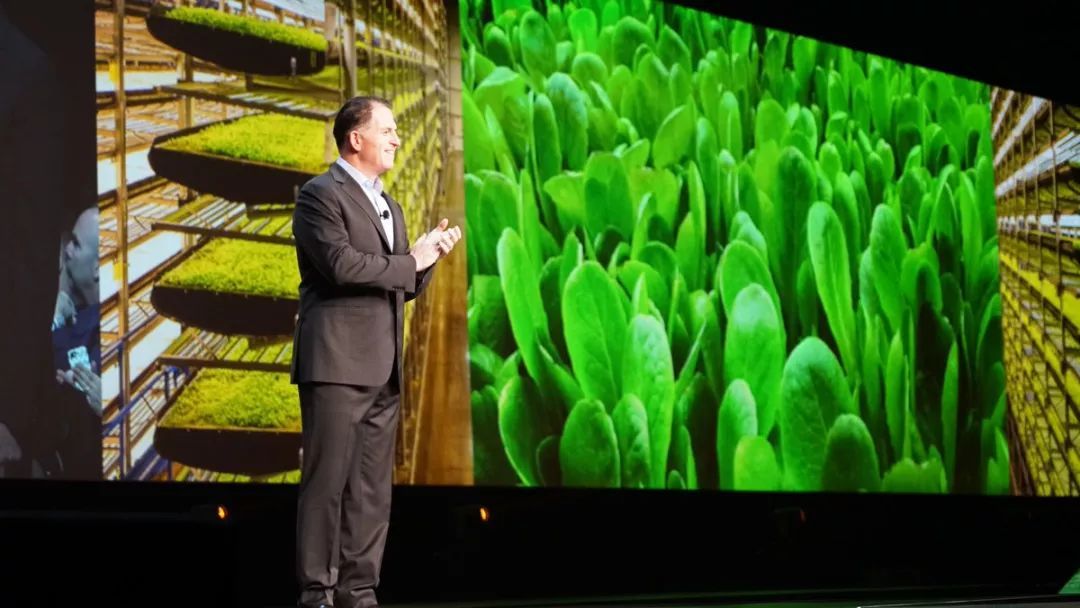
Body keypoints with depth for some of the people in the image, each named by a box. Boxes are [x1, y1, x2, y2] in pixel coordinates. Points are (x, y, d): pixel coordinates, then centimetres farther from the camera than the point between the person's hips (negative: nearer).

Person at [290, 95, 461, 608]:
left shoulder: (390, 207, 22)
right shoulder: (320, 195, -4)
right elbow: (342, 264, -18)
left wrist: (429, 256, 6)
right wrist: (411, 261, -9)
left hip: (383, 371, 8)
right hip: (337, 363, -8)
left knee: (373, 489, 6)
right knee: (327, 483, -6)